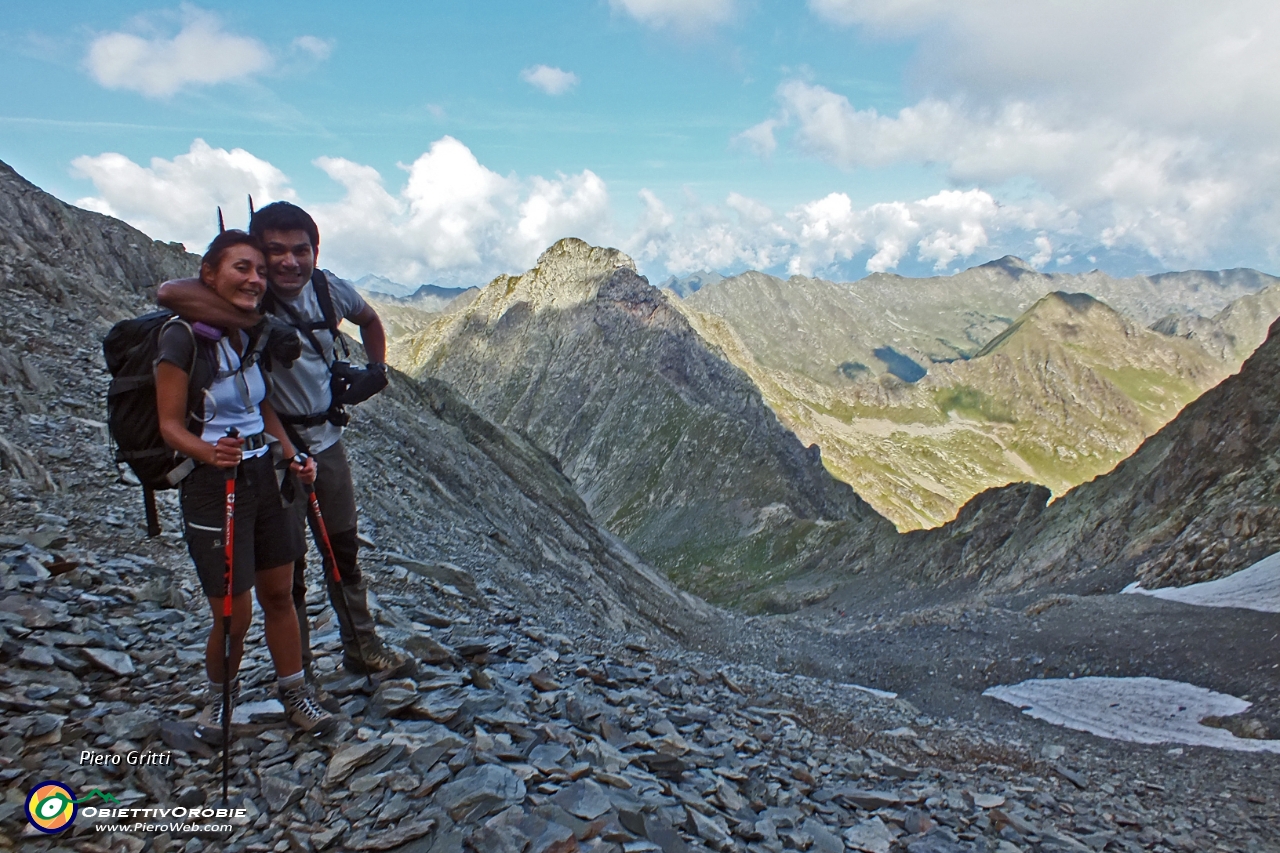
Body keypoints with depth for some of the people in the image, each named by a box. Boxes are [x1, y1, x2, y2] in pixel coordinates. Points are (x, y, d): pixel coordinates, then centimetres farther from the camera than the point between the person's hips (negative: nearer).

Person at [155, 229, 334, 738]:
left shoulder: (251, 332, 3)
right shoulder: (182, 337, -16)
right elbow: (171, 424, -14)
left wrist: (292, 456, 0)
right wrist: (209, 452, -34)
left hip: (263, 476, 6)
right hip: (212, 485, -6)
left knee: (279, 594, 13)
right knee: (234, 615, 2)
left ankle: (294, 695, 28)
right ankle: (218, 698, 31)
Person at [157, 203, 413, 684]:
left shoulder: (329, 290, -4)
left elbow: (369, 319, 20)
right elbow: (169, 293, -41)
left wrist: (376, 366, 11)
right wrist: (257, 320, -38)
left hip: (327, 438, 5)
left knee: (344, 549, 15)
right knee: (286, 561, 4)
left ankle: (362, 649, 31)